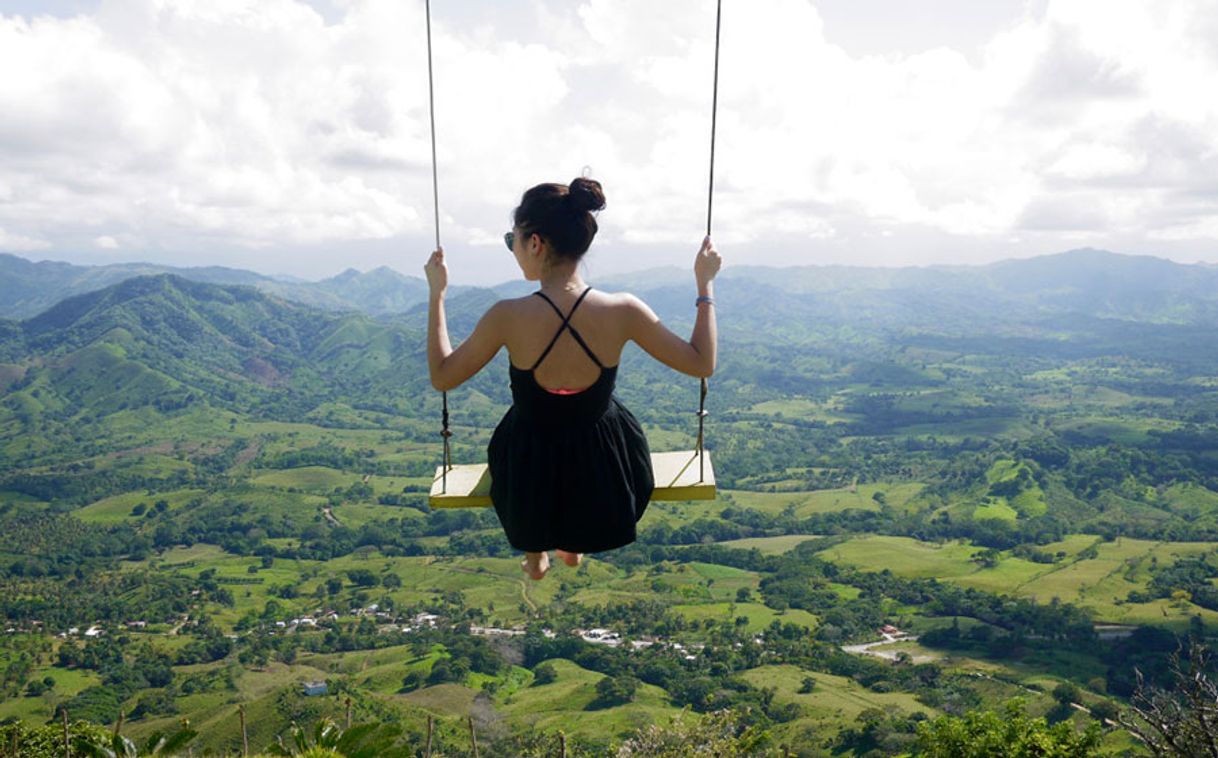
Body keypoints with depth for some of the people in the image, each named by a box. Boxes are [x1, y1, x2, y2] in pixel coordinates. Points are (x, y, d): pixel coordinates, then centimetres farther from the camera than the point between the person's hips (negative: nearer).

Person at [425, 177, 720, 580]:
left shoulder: (507, 317, -26)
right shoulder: (622, 311, -23)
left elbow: (441, 377, -10)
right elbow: (702, 363, -11)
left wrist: (436, 292, -2)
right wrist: (704, 283, -2)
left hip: (528, 477, -1)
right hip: (603, 477, 1)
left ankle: (535, 554, 54)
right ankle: (574, 545, 55)